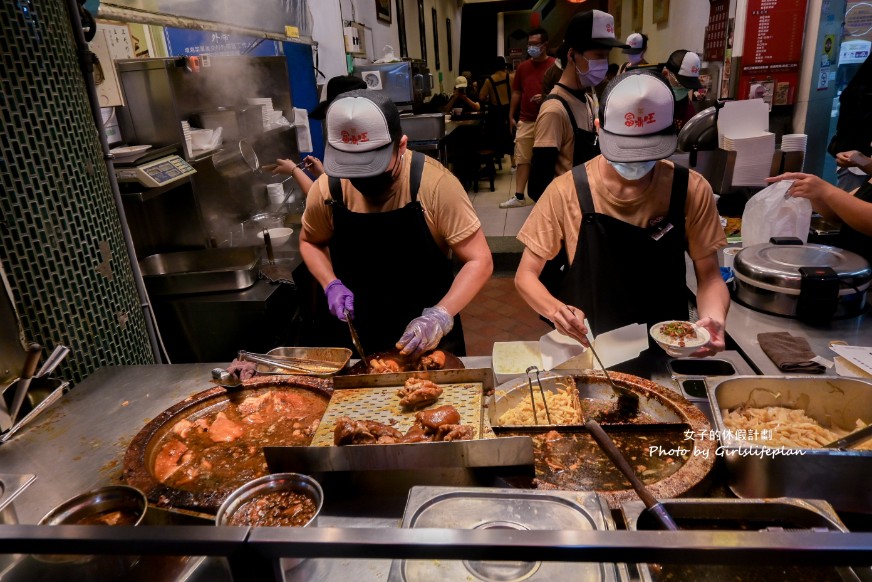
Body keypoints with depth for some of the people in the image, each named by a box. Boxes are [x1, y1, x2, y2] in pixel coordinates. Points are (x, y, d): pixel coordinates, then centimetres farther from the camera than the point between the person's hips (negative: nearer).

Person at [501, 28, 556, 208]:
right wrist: (511, 116, 12)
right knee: (522, 159, 2)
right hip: (526, 121, 4)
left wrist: (545, 97, -21)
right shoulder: (522, 67, 11)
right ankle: (519, 197, 5)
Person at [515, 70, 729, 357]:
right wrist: (556, 310, -25)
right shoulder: (567, 191, -12)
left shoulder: (692, 191, -8)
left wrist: (714, 319, -20)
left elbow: (709, 277, 1)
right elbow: (526, 275, -6)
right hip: (588, 346, -1)